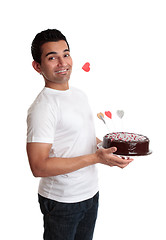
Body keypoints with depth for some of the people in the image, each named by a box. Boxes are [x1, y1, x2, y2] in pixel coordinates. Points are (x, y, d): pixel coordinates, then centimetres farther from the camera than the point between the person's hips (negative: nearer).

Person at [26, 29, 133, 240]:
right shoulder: (42, 107, -22)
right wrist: (96, 158, -28)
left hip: (91, 192, 8)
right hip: (62, 201, -7)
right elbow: (39, 167, -28)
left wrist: (110, 145, 1)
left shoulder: (79, 94, 6)